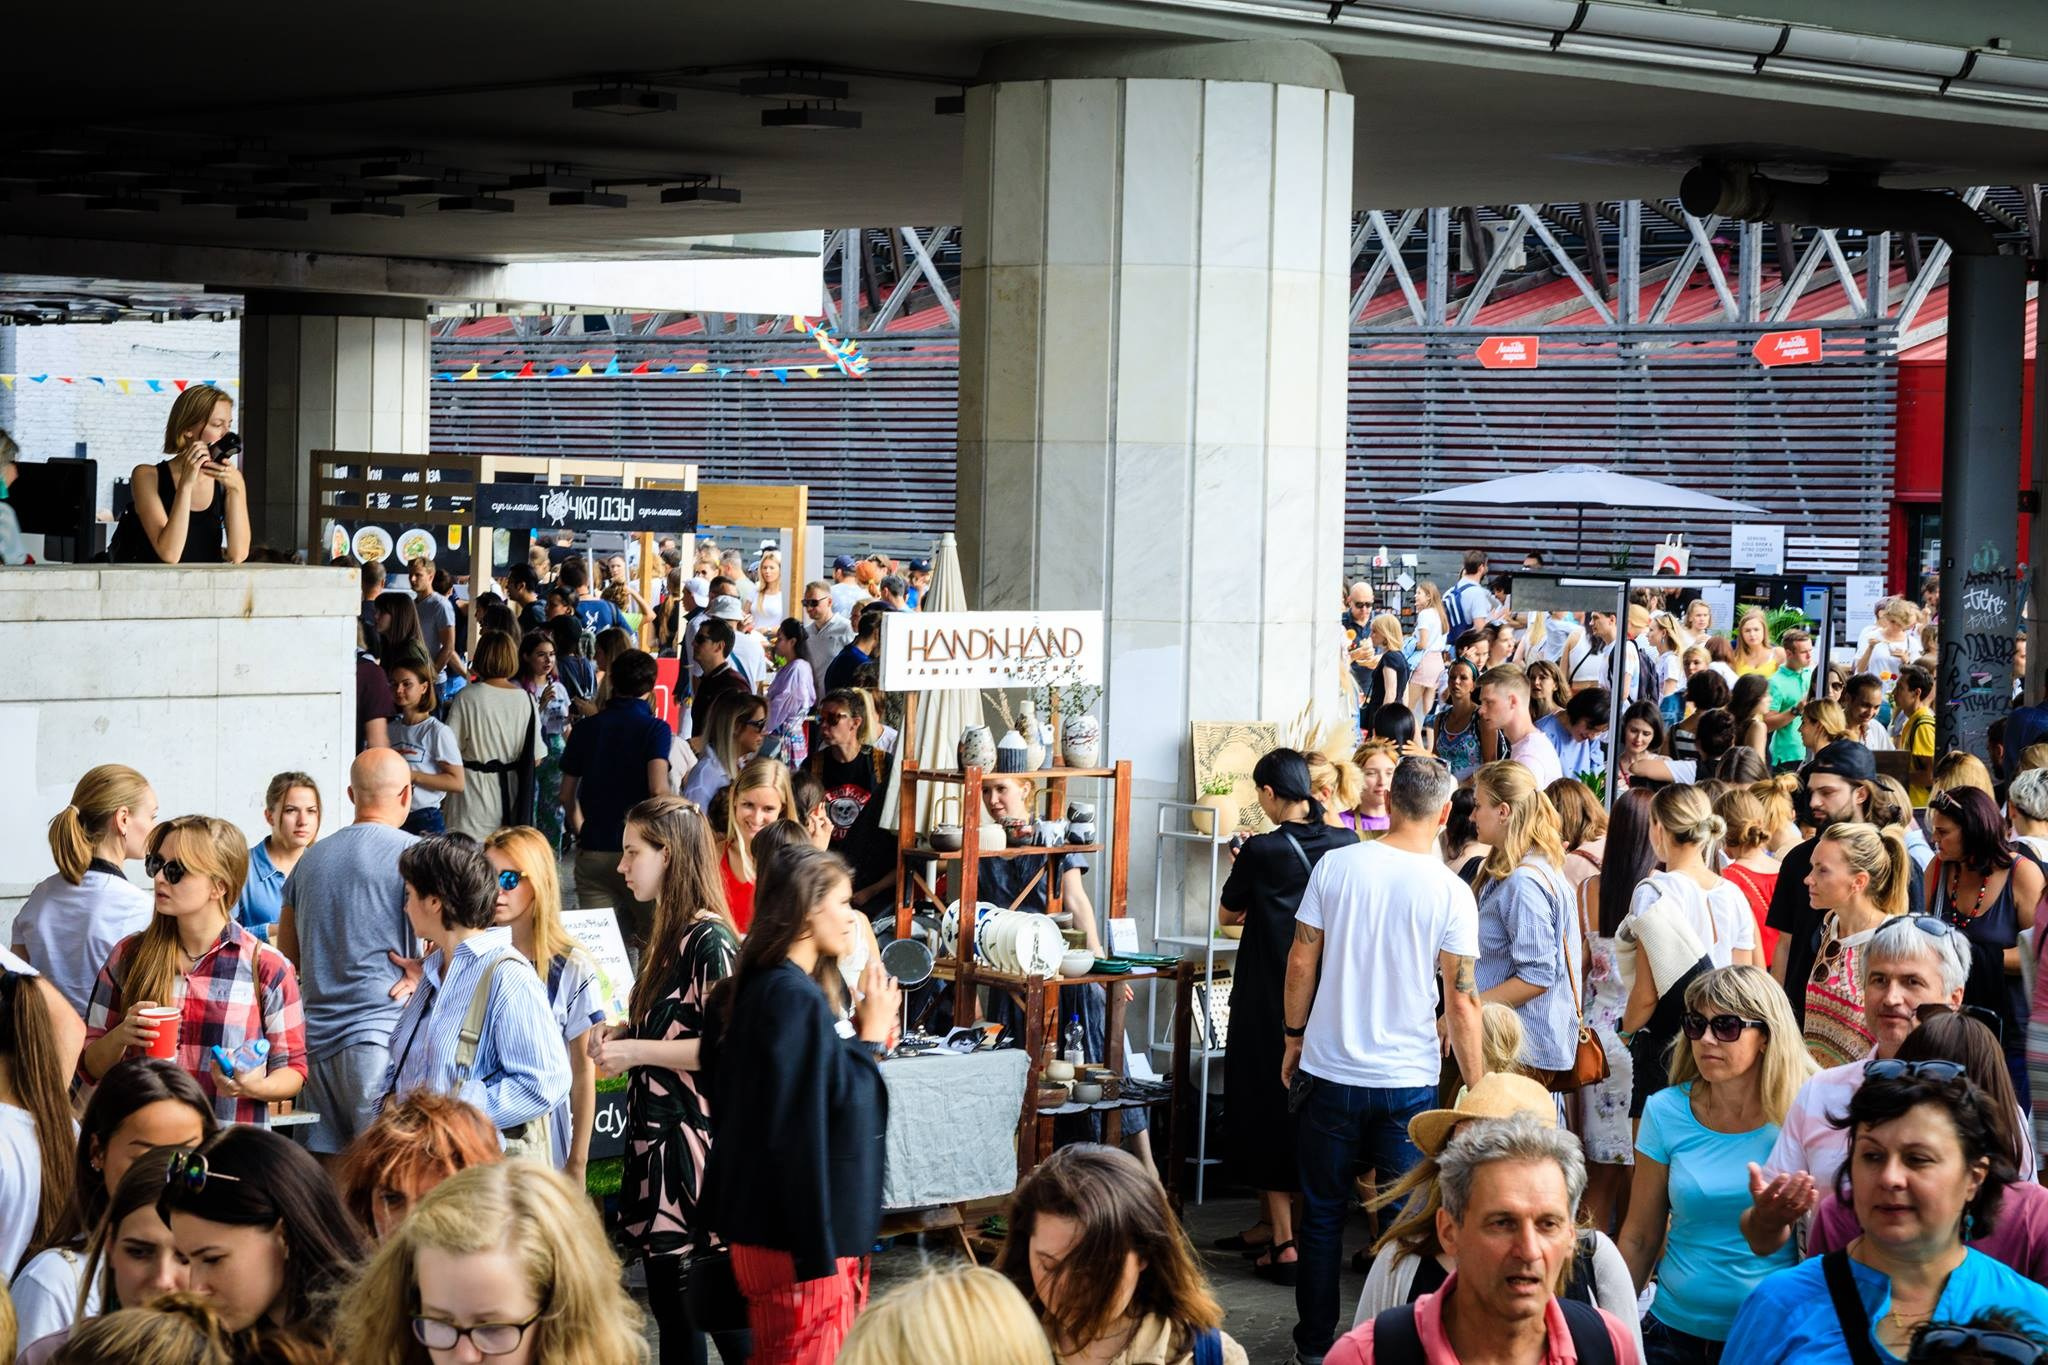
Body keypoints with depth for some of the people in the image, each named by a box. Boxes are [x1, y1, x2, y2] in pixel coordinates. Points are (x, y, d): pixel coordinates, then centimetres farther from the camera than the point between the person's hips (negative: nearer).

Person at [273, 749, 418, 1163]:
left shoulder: (311, 859, 14)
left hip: (317, 1036, 6)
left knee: (327, 1168, 10)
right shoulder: (411, 853, -5)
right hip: (381, 1032, -6)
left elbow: (288, 956, 23)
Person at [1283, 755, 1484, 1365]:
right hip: (1409, 1080, -1)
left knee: (1322, 1212, 14)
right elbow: (1462, 1001, -8)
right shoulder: (1451, 892, -9)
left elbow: (1301, 960, -1)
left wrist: (1294, 1035, 14)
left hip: (1331, 1070, 1)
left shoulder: (1336, 866, -6)